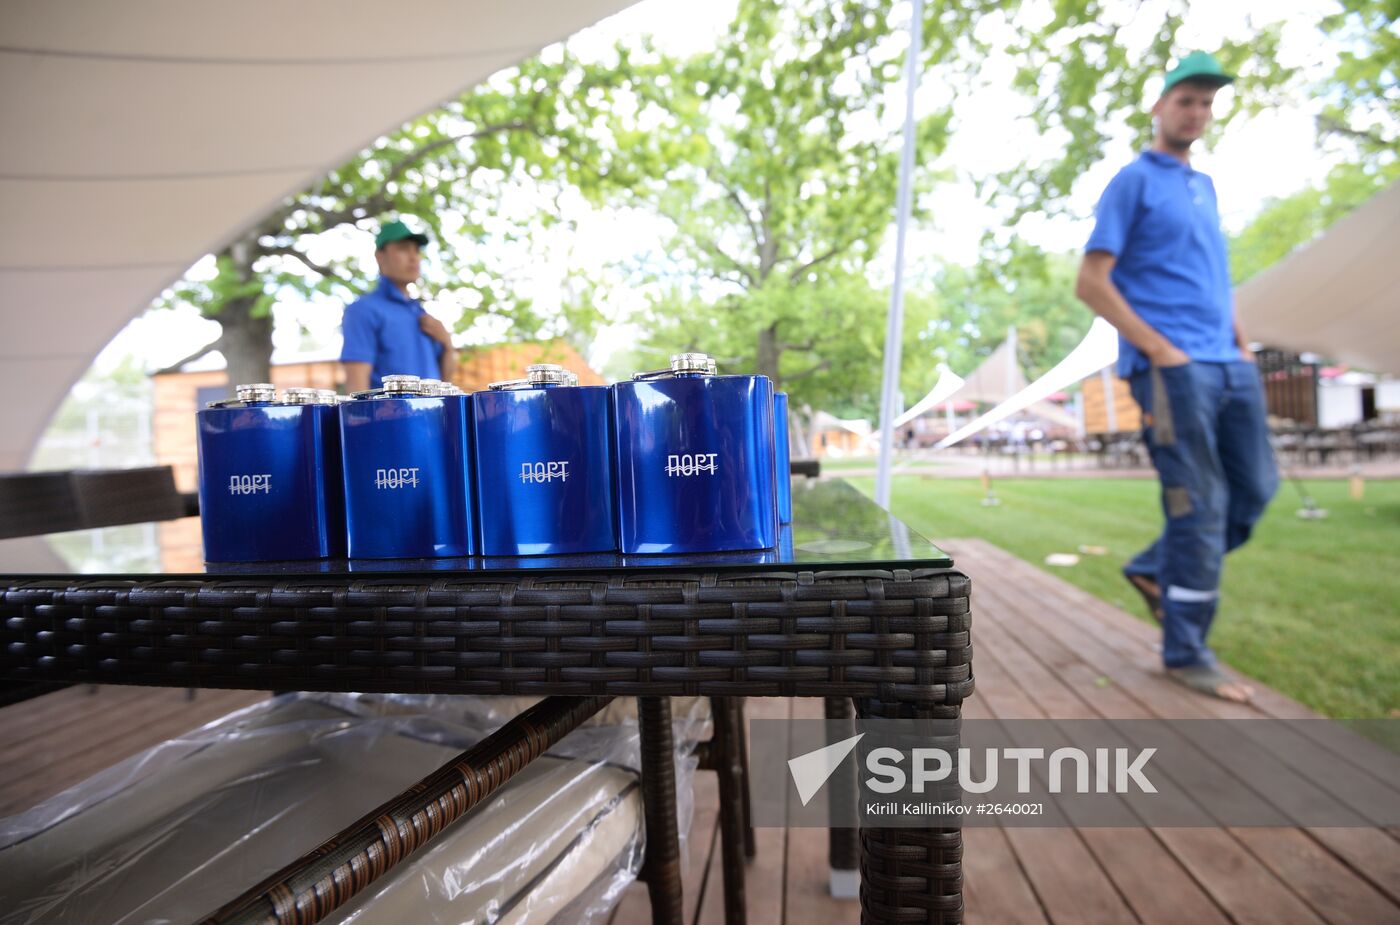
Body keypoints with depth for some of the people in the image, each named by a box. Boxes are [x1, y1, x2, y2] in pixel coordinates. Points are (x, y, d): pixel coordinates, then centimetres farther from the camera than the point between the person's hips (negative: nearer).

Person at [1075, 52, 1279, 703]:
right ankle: (1185, 655, 6)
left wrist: (1241, 341, 13)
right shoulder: (1134, 182, -1)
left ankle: (1154, 570, 26)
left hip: (1228, 366, 8)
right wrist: (1160, 350, -15)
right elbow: (1091, 283, -10)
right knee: (1200, 506, -6)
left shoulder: (1205, 186, 22)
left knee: (1254, 490, 9)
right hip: (1172, 368, -8)